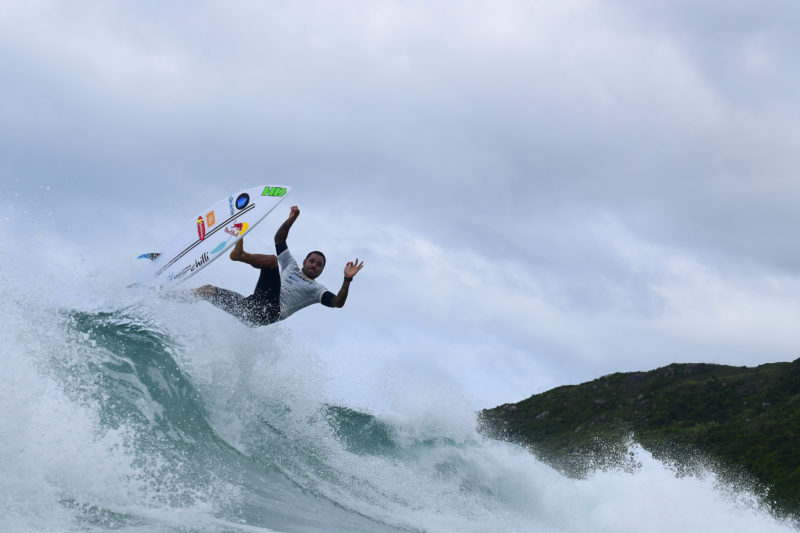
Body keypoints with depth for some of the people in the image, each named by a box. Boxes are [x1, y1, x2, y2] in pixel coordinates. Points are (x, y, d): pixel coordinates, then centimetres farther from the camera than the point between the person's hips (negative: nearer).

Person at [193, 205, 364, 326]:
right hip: (252, 306, 6)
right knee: (207, 290, -1)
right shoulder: (291, 267, 35)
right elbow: (279, 240, 31)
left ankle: (240, 254, -45)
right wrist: (291, 221, 17)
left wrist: (347, 280, -11)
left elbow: (338, 303, 2)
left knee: (271, 260, -22)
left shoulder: (317, 289, 21)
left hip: (272, 310, -6)